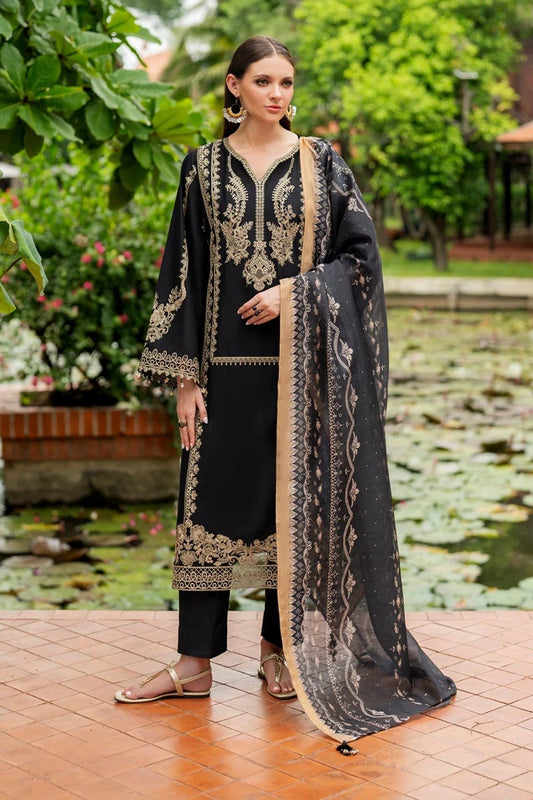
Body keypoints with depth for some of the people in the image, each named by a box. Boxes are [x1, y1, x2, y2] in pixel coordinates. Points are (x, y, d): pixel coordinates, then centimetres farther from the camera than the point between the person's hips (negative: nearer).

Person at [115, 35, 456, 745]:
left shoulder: (321, 162, 4)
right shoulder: (204, 167, 5)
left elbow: (361, 251, 1)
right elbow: (185, 270, 3)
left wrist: (297, 292, -15)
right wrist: (185, 375, -3)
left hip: (304, 361, 0)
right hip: (228, 361, 1)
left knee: (296, 496, 5)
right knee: (212, 497, 1)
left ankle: (281, 648, 18)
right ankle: (196, 660, 8)